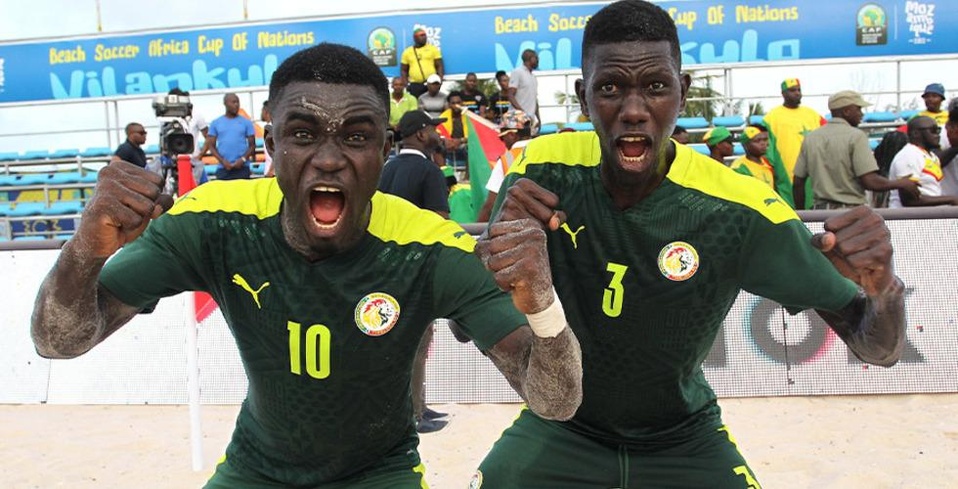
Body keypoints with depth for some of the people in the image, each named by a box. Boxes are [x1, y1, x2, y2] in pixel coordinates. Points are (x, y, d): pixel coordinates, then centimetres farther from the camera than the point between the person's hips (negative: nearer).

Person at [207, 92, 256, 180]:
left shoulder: (246, 122, 5)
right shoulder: (215, 123, 8)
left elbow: (252, 145, 4)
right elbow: (211, 145, 7)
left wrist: (243, 159, -11)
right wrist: (222, 161, -8)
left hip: (242, 168, -1)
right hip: (222, 168, 1)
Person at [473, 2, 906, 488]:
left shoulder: (737, 207, -21)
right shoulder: (543, 170, -18)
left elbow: (877, 349, -15)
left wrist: (883, 287, -38)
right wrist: (496, 252, -35)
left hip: (683, 442, 0)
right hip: (560, 427, 1)